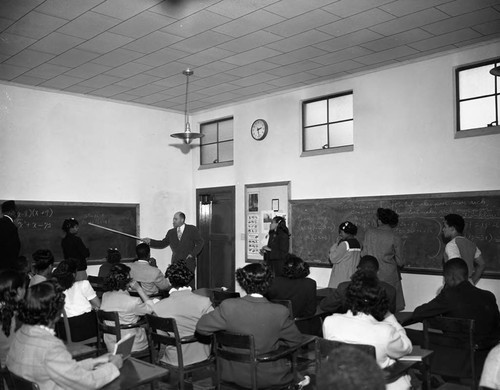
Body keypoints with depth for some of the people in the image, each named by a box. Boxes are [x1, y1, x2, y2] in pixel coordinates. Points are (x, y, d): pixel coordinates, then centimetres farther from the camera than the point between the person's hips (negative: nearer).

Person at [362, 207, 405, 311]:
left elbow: (363, 254, 1)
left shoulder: (369, 233, -4)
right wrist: (401, 265, 21)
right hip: (389, 277, -2)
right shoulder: (395, 238, -8)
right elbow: (400, 261, -2)